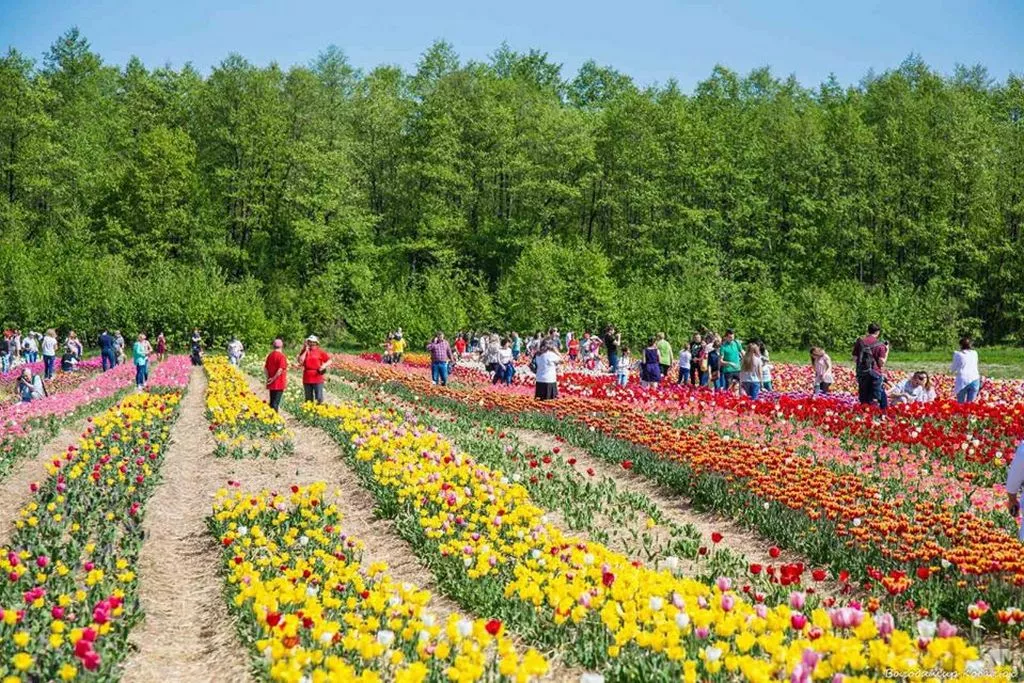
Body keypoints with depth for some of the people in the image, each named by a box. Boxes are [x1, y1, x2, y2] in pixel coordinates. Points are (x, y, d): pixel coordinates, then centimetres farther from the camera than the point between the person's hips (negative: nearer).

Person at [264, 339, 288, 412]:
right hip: (279, 383, -6)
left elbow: (265, 368, 10)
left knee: (272, 402, 14)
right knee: (276, 403, -4)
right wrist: (274, 378, -12)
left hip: (271, 384, 6)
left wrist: (269, 377, 7)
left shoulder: (270, 355, 7)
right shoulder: (281, 356, -13)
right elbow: (280, 369, -20)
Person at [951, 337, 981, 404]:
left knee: (961, 403, 2)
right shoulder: (974, 353, 10)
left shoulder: (958, 354, -1)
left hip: (963, 381, -3)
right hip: (974, 380, 3)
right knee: (971, 402, 5)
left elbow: (953, 369, 6)